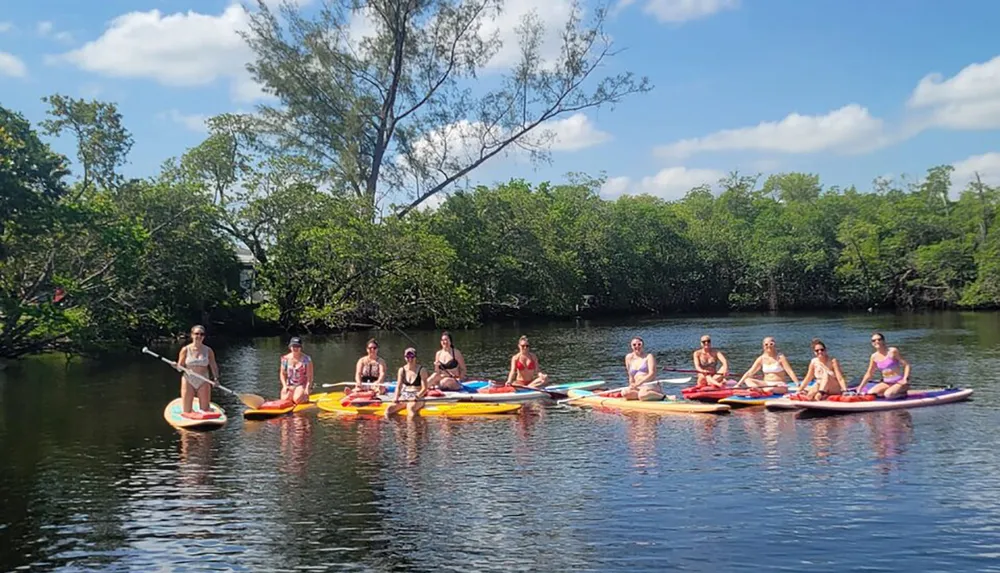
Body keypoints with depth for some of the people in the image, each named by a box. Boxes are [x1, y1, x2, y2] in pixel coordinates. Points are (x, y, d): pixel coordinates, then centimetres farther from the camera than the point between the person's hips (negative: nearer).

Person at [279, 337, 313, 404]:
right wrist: (285, 386, -6)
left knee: (298, 399, -30)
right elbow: (282, 374, 8)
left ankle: (305, 396, 6)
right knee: (285, 399, -26)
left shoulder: (306, 359, -7)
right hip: (290, 385, 2)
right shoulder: (285, 359, 2)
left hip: (302, 385, -2)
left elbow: (310, 376, -6)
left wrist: (307, 388, -18)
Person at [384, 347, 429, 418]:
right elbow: (398, 387, 5)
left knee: (410, 407, -39)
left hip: (418, 397, -4)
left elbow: (424, 388, -6)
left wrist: (416, 397, -23)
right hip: (404, 396, 4)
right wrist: (396, 398, -13)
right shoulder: (402, 370, 10)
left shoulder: (422, 370, -3)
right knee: (389, 408, -22)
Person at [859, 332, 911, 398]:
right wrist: (860, 387, 7)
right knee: (870, 393, -16)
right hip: (886, 383, 5)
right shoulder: (874, 356, 4)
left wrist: (905, 379, -22)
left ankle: (902, 394, -1)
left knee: (888, 394, -33)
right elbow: (869, 374, 12)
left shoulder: (893, 351, -10)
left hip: (899, 382, -5)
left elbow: (907, 365, -9)